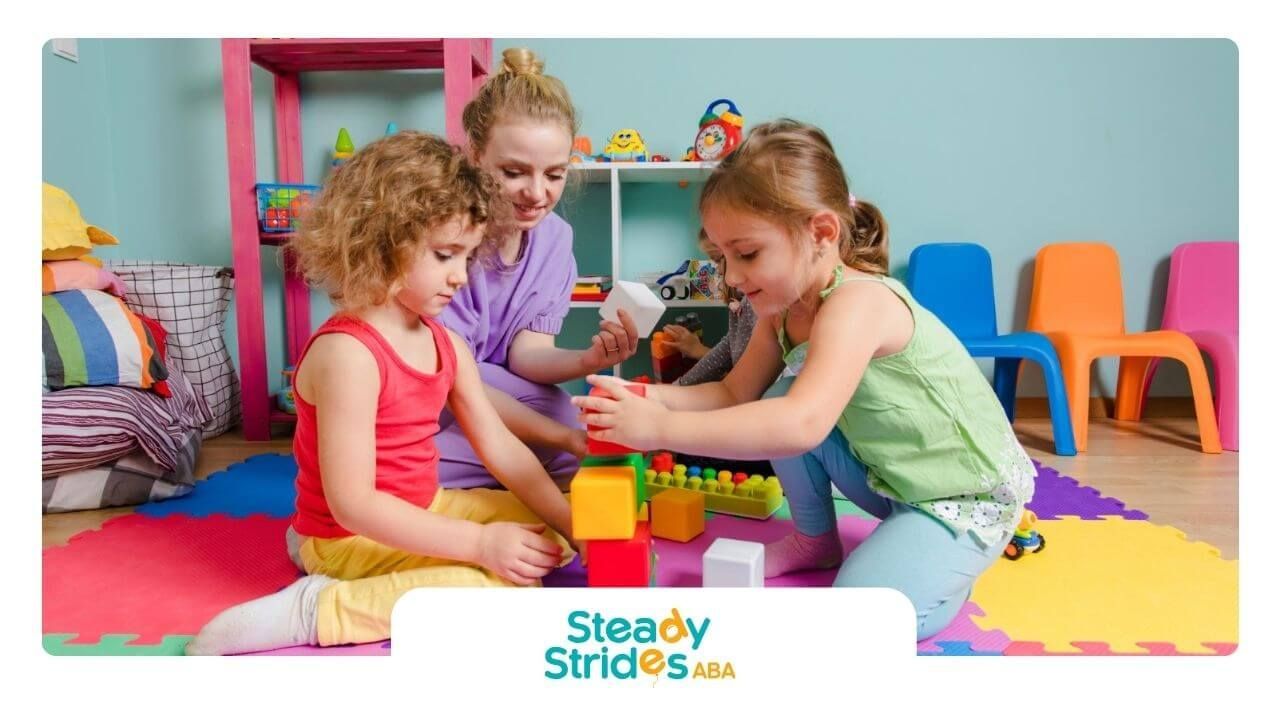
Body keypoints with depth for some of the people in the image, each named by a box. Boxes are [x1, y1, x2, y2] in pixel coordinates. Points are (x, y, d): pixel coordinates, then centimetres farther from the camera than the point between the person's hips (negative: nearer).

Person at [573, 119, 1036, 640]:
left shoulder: (858, 303, -33)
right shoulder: (784, 307, -5)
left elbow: (801, 425, -47)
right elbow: (736, 394, -1)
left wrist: (660, 428, -47)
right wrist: (652, 398, -19)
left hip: (969, 494, -8)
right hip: (889, 476, 8)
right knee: (780, 396, -11)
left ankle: (952, 558, 8)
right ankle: (815, 541, 11)